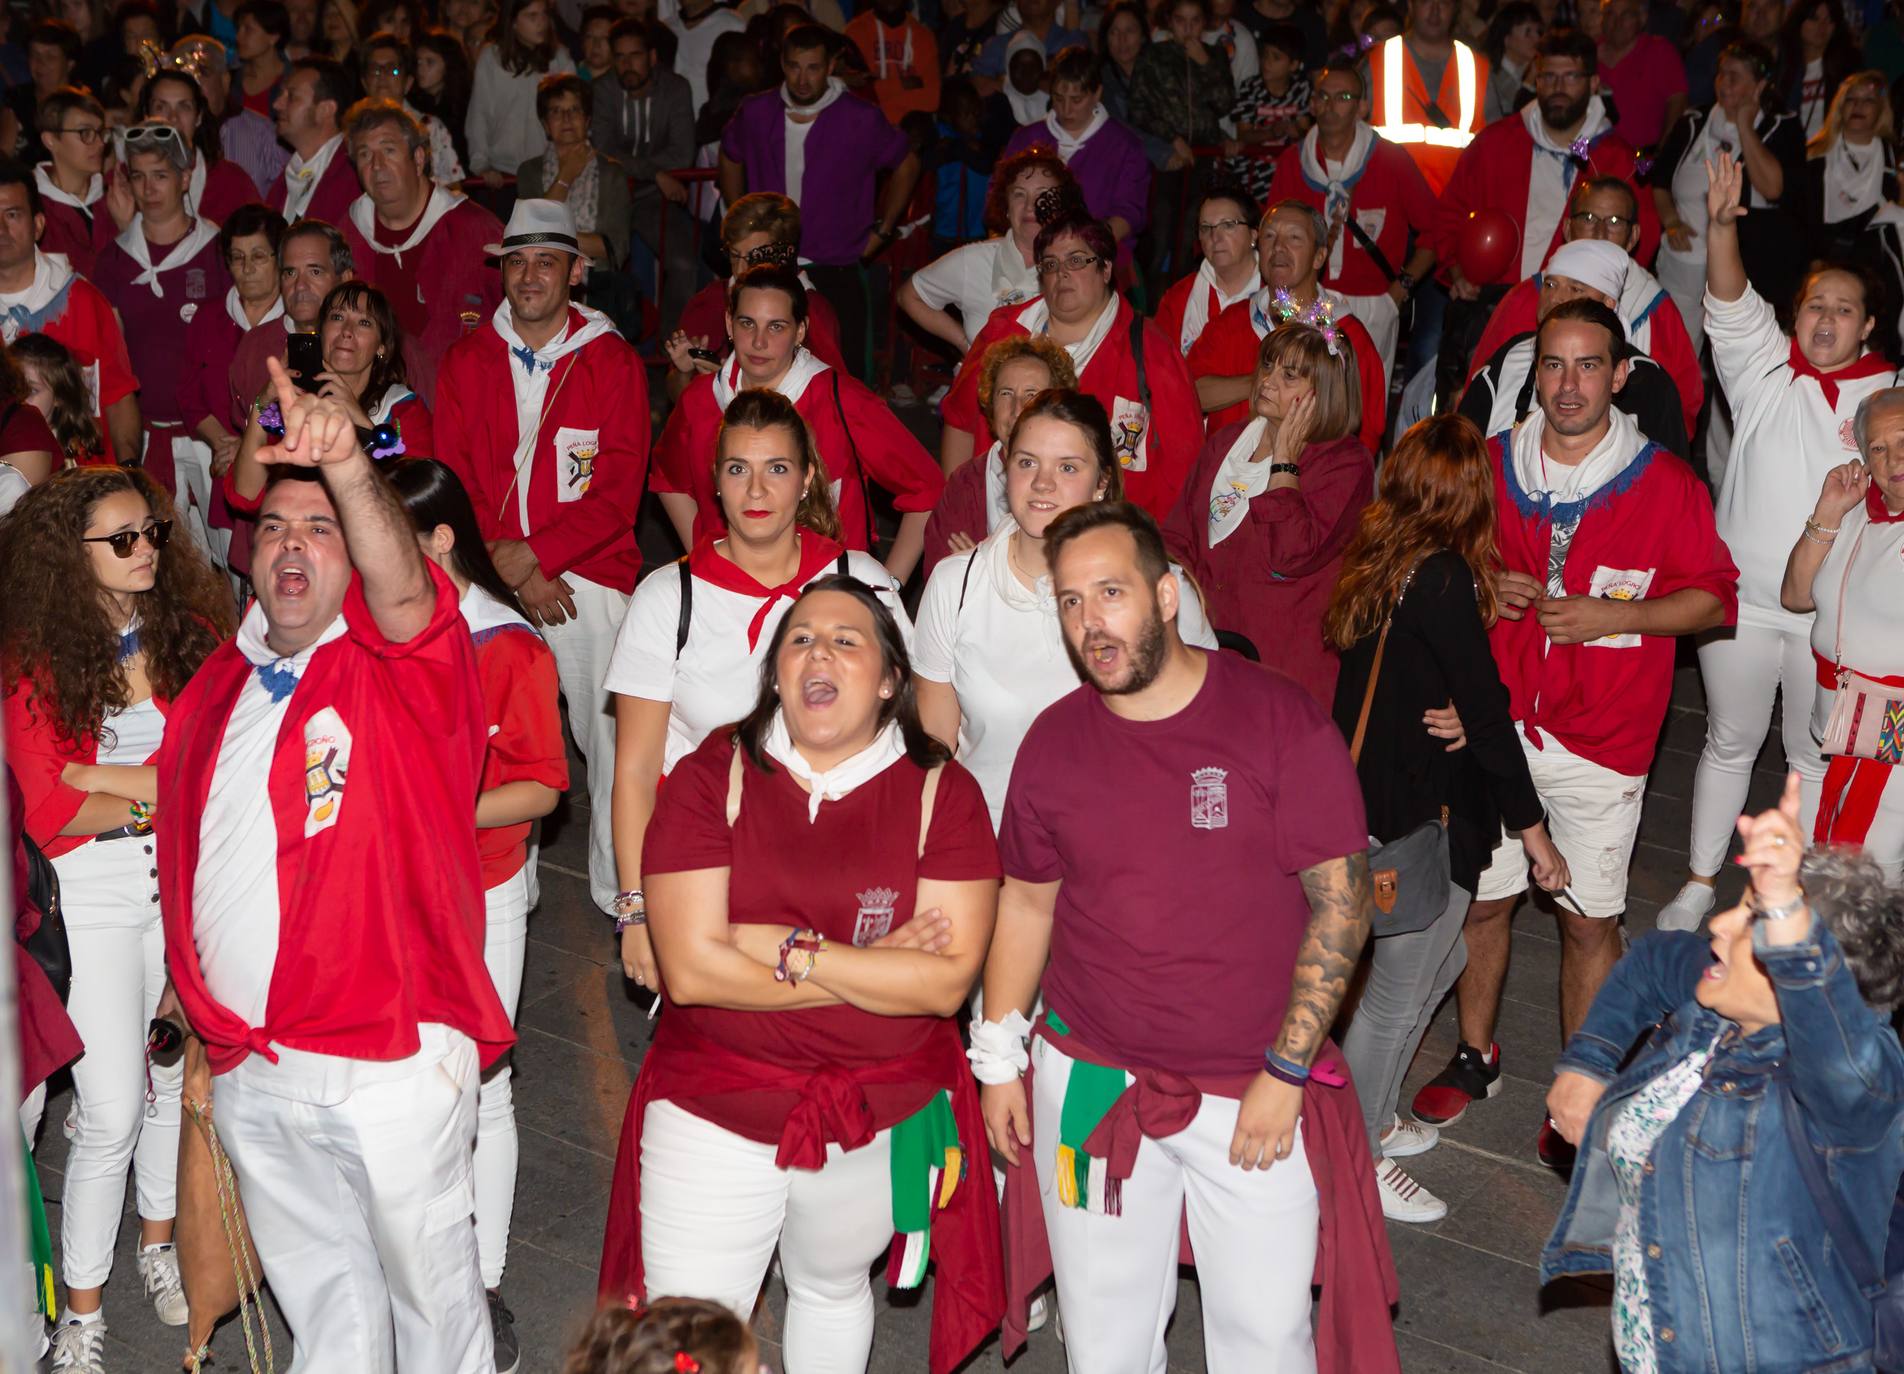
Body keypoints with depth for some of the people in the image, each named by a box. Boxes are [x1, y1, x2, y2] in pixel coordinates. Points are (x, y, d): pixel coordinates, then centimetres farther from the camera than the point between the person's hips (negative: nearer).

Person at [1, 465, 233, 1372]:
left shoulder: (192, 633, 1)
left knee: (177, 1075, 15)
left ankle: (159, 1243, 38)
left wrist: (106, 779, -14)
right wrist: (164, 796, -10)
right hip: (93, 890, -3)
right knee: (110, 1112, -3)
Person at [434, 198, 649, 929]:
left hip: (588, 573, -2)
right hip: (491, 576, 2)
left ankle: (620, 891, 7)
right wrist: (508, 570, -8)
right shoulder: (466, 361, 7)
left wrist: (529, 554, -14)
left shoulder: (612, 363, -1)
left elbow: (619, 494, -6)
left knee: (610, 734, -4)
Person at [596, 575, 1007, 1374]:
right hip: (713, 1107, -1)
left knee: (831, 1291, 25)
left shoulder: (942, 793, -9)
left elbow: (948, 980, -19)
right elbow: (691, 967, -20)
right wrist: (875, 966, -18)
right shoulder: (710, 777, -11)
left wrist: (789, 952, -23)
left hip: (880, 1119, 1)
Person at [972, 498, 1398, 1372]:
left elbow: (1342, 900, -11)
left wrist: (1285, 1072, -13)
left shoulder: (1279, 721, -12)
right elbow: (1026, 904, 10)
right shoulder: (1053, 742, 0)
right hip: (1090, 1083, 3)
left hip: (1259, 1093, -3)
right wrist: (997, 1060, 9)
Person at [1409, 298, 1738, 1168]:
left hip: (1602, 738, -2)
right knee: (1483, 896, 12)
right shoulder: (1489, 467, 2)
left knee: (1589, 920, 4)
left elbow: (1716, 600, -2)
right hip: (1494, 722, 3)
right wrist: (1480, 589, -10)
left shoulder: (1665, 483, -6)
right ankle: (1475, 1055, 32)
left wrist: (1614, 616, -17)